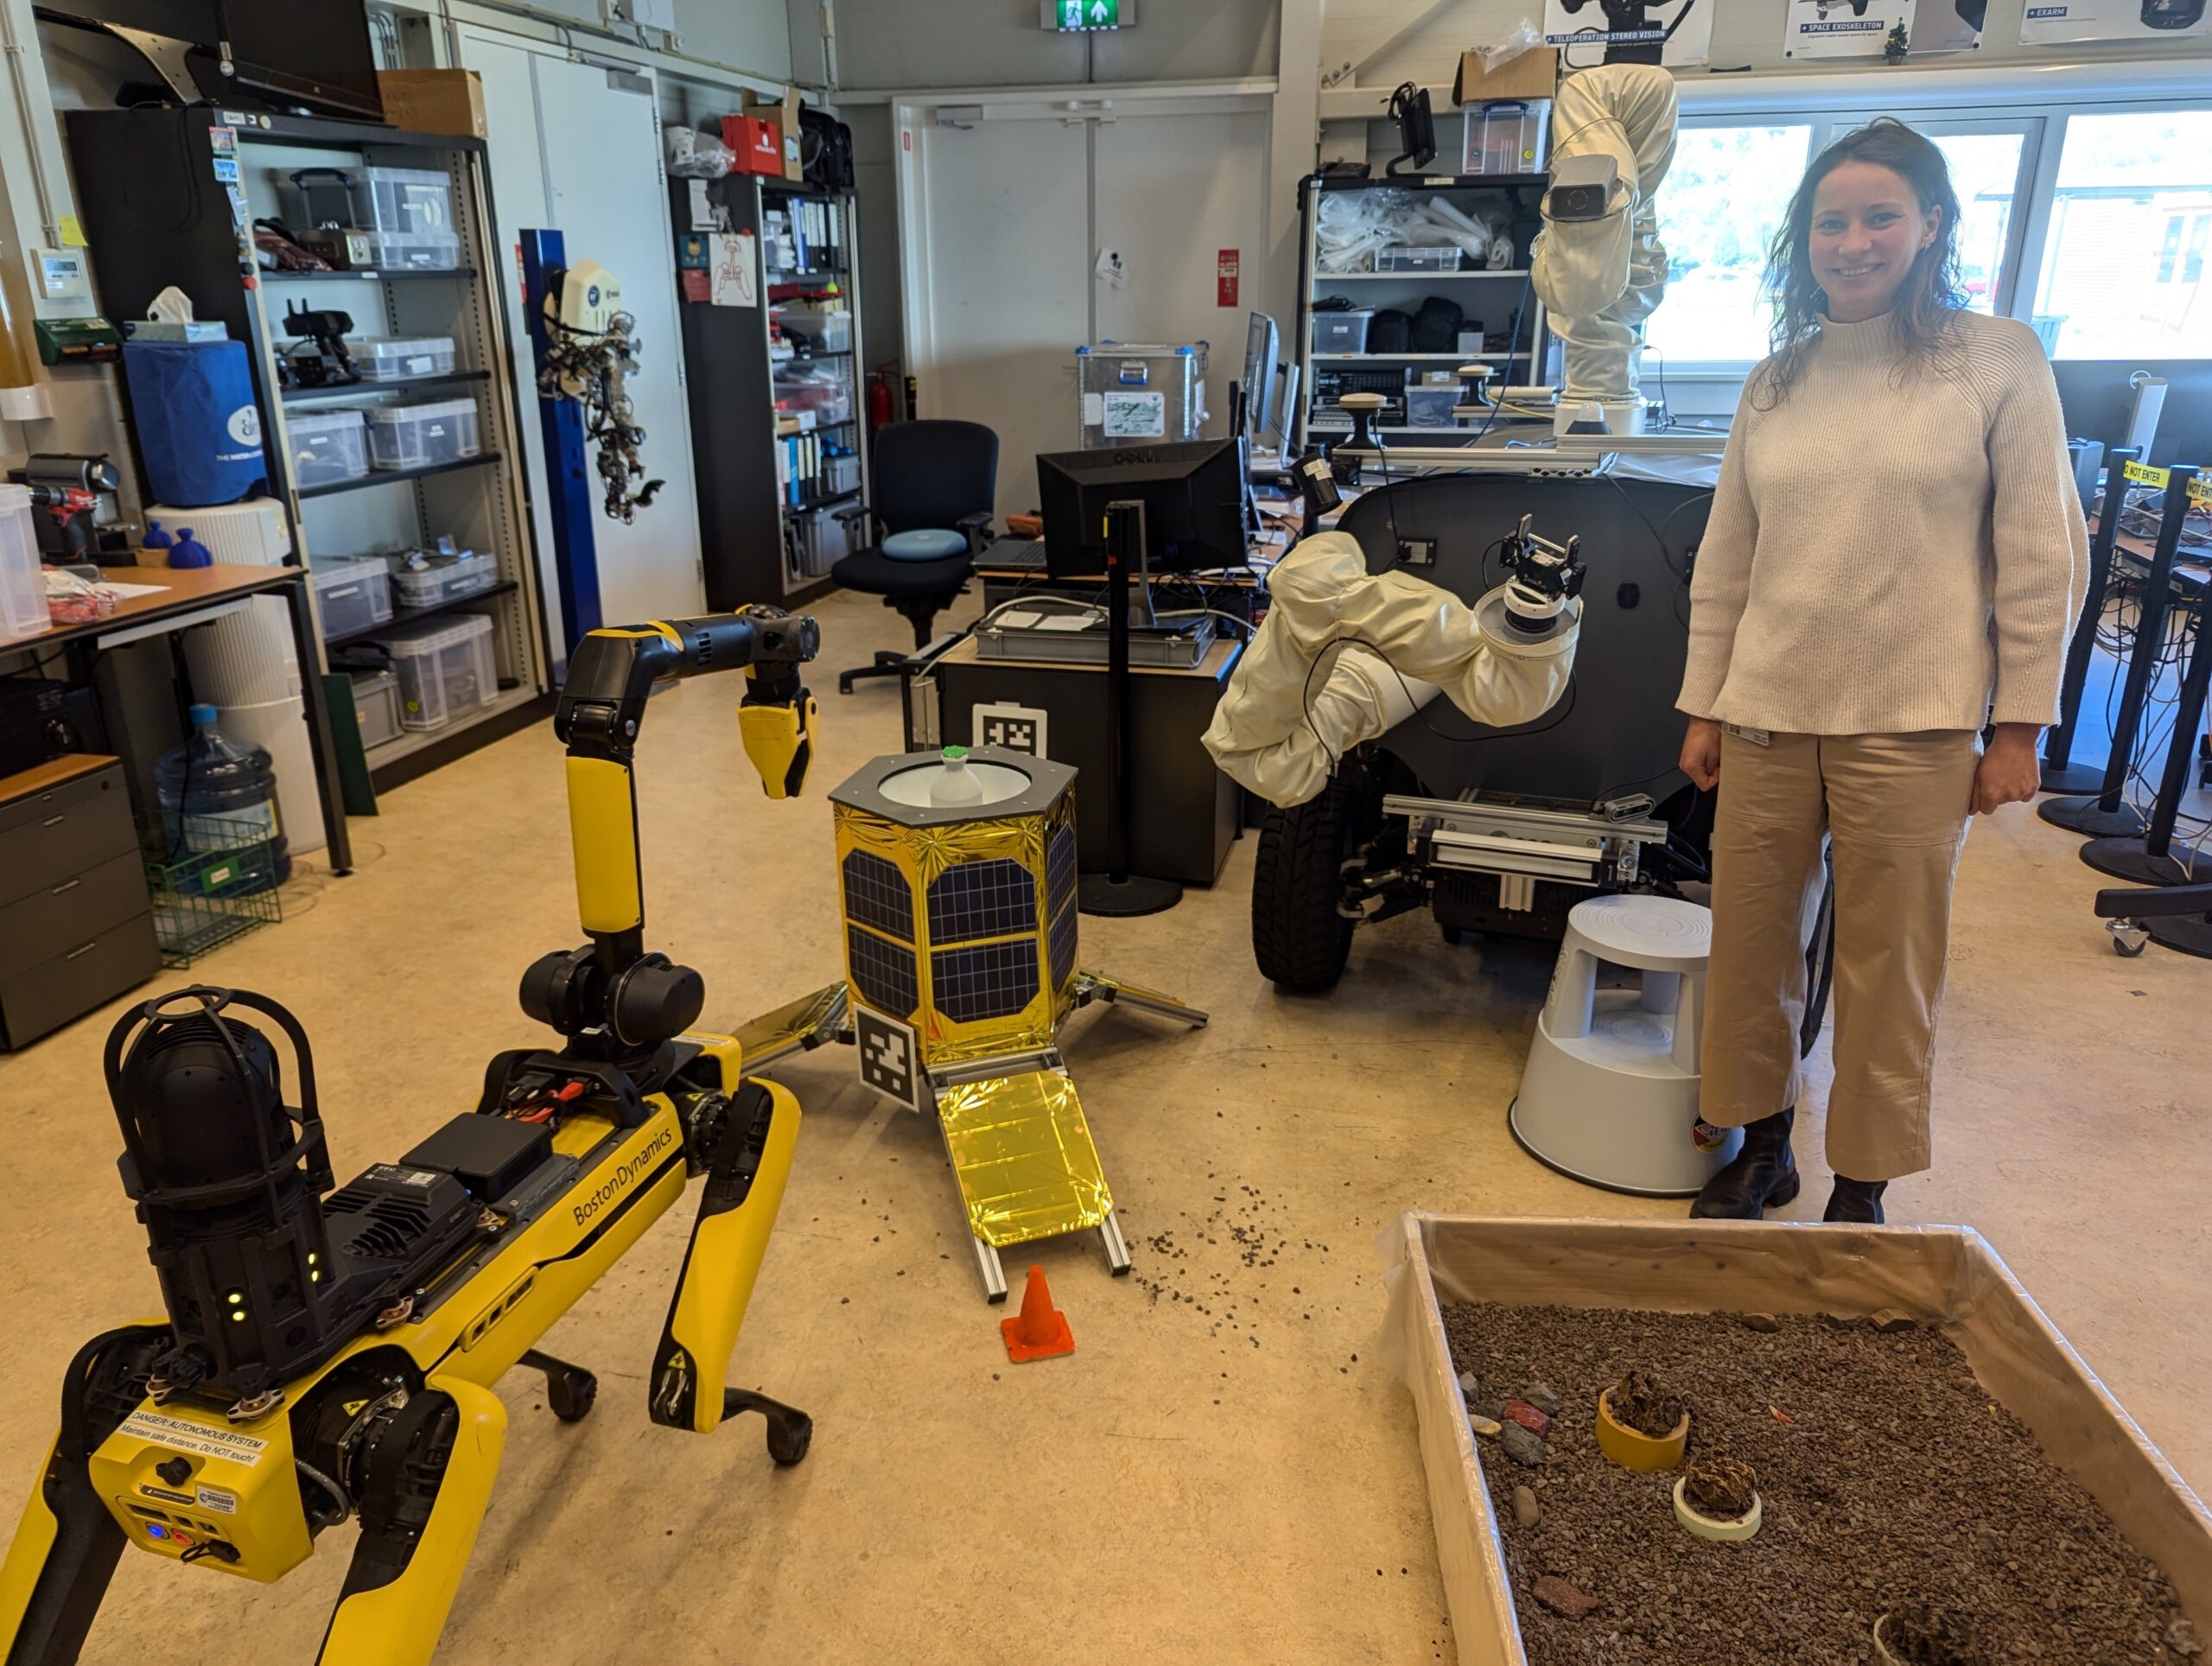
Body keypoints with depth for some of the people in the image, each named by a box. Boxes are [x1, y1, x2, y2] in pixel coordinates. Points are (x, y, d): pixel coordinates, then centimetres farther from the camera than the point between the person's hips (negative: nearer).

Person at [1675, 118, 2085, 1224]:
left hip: (1914, 728, -3)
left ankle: (1861, 1190, 21)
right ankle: (1761, 1150, 28)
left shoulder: (1998, 362, 0)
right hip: (1767, 720, 4)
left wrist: (2019, 728, -5)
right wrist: (1704, 709, 9)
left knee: (1886, 969, 5)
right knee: (1750, 950, 9)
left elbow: (2042, 560, -1)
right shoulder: (1775, 382, 10)